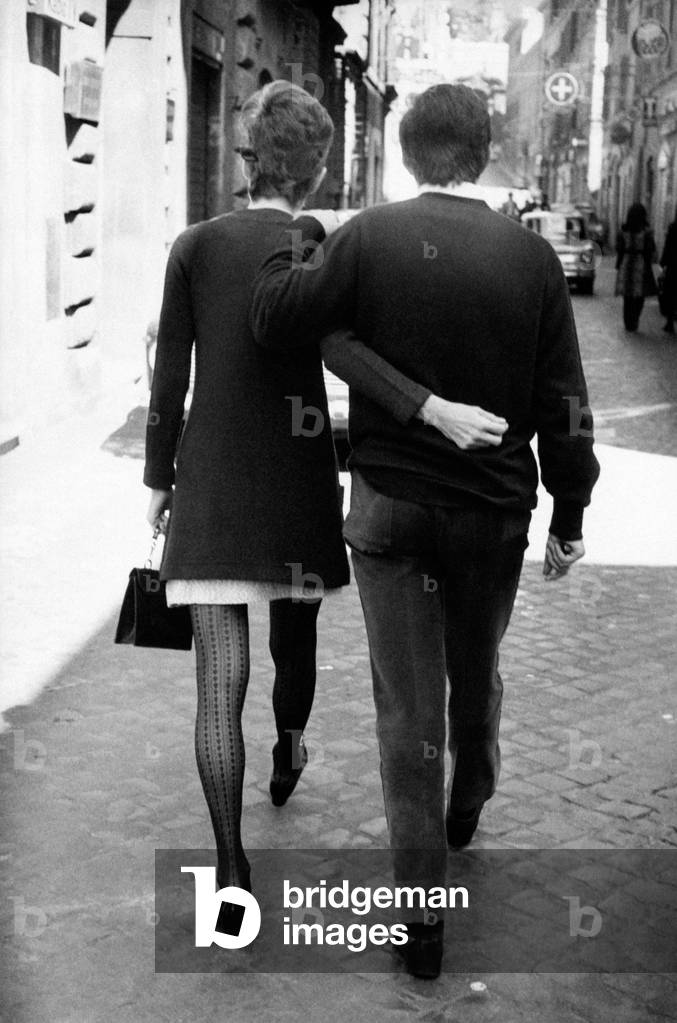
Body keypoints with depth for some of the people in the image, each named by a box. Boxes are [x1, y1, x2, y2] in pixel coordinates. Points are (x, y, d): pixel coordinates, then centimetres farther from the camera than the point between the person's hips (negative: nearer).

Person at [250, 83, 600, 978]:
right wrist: (569, 516, 6)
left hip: (390, 508, -2)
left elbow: (273, 320, -7)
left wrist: (300, 241, 10)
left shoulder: (369, 239, -11)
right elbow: (563, 406, -3)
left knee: (408, 705, 6)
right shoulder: (532, 255, -6)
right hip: (496, 511, 2)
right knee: (476, 674, 25)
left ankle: (422, 910, 12)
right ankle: (468, 808, 50)